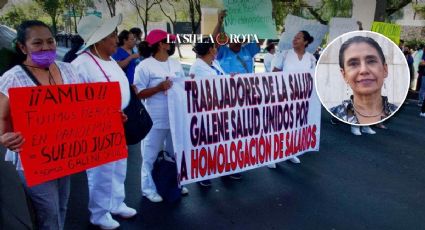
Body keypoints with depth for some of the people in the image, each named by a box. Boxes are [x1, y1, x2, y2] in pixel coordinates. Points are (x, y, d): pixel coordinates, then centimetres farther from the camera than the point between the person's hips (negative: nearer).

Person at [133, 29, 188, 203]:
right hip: (155, 120, -6)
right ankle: (149, 188, 21)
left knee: (175, 153, 19)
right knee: (151, 155, 6)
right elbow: (138, 94, -11)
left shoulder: (176, 64, 10)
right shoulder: (145, 66, -10)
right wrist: (159, 87, -20)